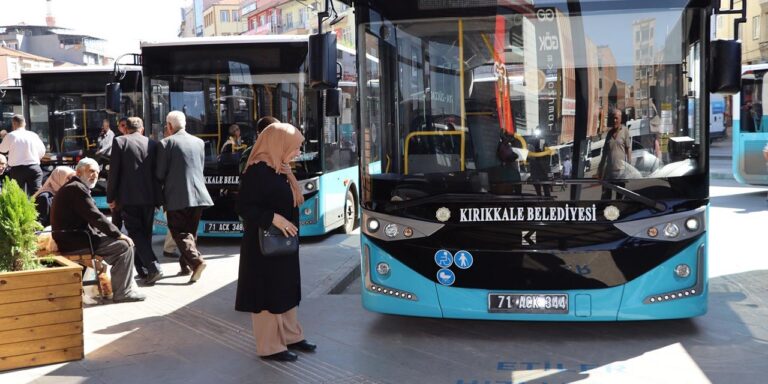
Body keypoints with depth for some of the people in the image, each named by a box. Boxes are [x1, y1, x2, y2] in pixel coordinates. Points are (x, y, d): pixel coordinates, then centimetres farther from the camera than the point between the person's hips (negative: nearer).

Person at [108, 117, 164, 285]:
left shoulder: (119, 142, -3)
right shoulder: (152, 144, 7)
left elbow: (114, 172, -6)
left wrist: (111, 197, 1)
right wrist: (158, 198, 17)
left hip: (128, 197, -4)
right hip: (149, 197, 4)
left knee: (136, 233, -1)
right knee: (145, 233, 14)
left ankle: (153, 267, -16)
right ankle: (143, 270, 19)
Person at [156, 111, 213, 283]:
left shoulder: (166, 143, -8)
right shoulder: (199, 142, 8)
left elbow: (160, 174, -7)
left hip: (177, 196, -5)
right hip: (198, 194, 5)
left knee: (179, 232, 0)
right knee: (191, 231, 17)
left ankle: (196, 261, -18)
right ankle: (185, 264, 24)